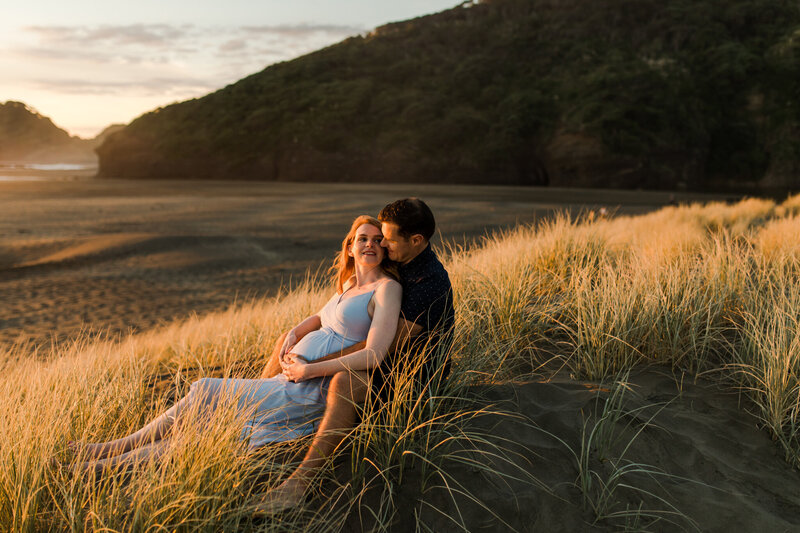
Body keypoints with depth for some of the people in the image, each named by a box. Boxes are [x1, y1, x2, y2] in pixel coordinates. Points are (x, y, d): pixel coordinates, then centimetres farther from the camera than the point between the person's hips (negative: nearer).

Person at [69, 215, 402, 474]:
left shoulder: (387, 288, -11)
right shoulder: (351, 285, 14)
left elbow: (373, 355, -20)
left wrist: (308, 370, -17)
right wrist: (296, 331, 12)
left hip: (311, 395, -7)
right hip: (293, 384, 7)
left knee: (205, 394, -5)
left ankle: (111, 461, 10)